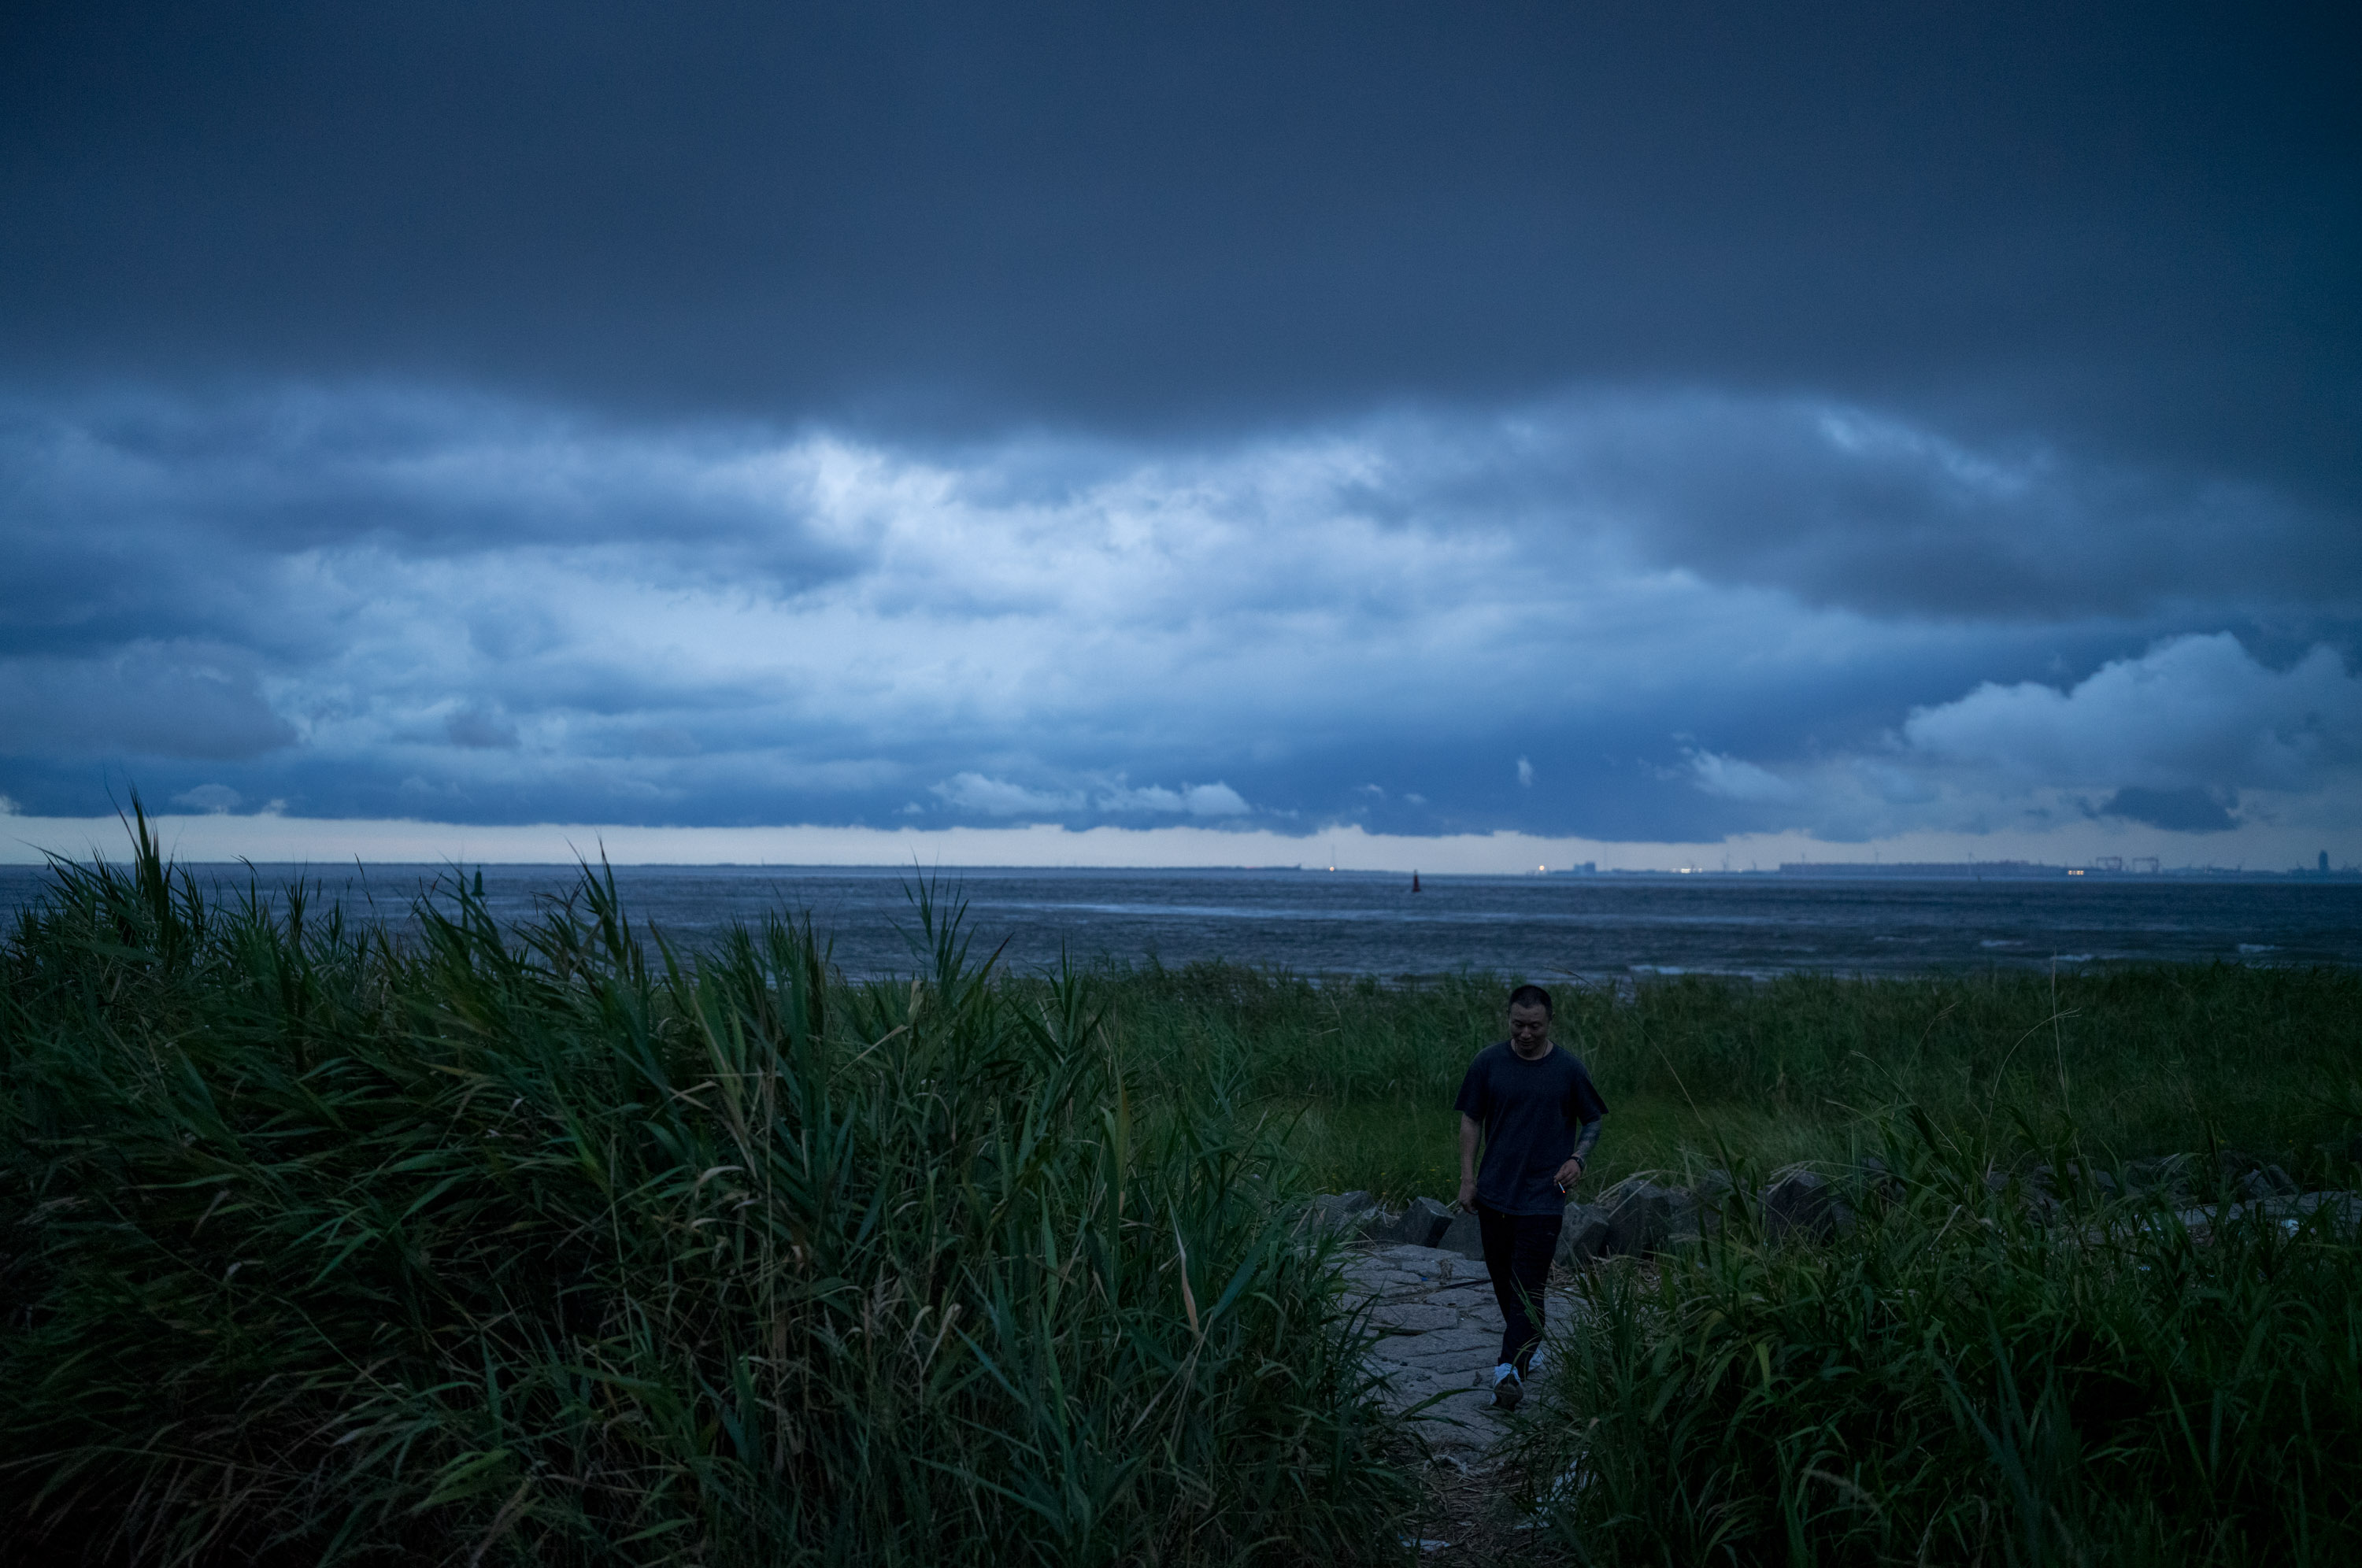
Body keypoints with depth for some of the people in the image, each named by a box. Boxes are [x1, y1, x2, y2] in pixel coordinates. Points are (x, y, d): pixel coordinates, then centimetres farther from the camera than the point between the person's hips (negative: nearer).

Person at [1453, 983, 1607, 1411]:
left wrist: (1577, 1158, -7)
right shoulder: (1488, 1063, 0)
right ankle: (1531, 1344, 36)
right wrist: (1468, 1178, 1)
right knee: (1503, 1280, 14)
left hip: (1543, 1196, -3)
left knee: (1528, 1287, -10)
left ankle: (1510, 1370, -14)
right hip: (1494, 1193, 3)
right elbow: (1471, 1120, 7)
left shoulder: (1568, 1069, -2)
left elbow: (1594, 1120, 10)